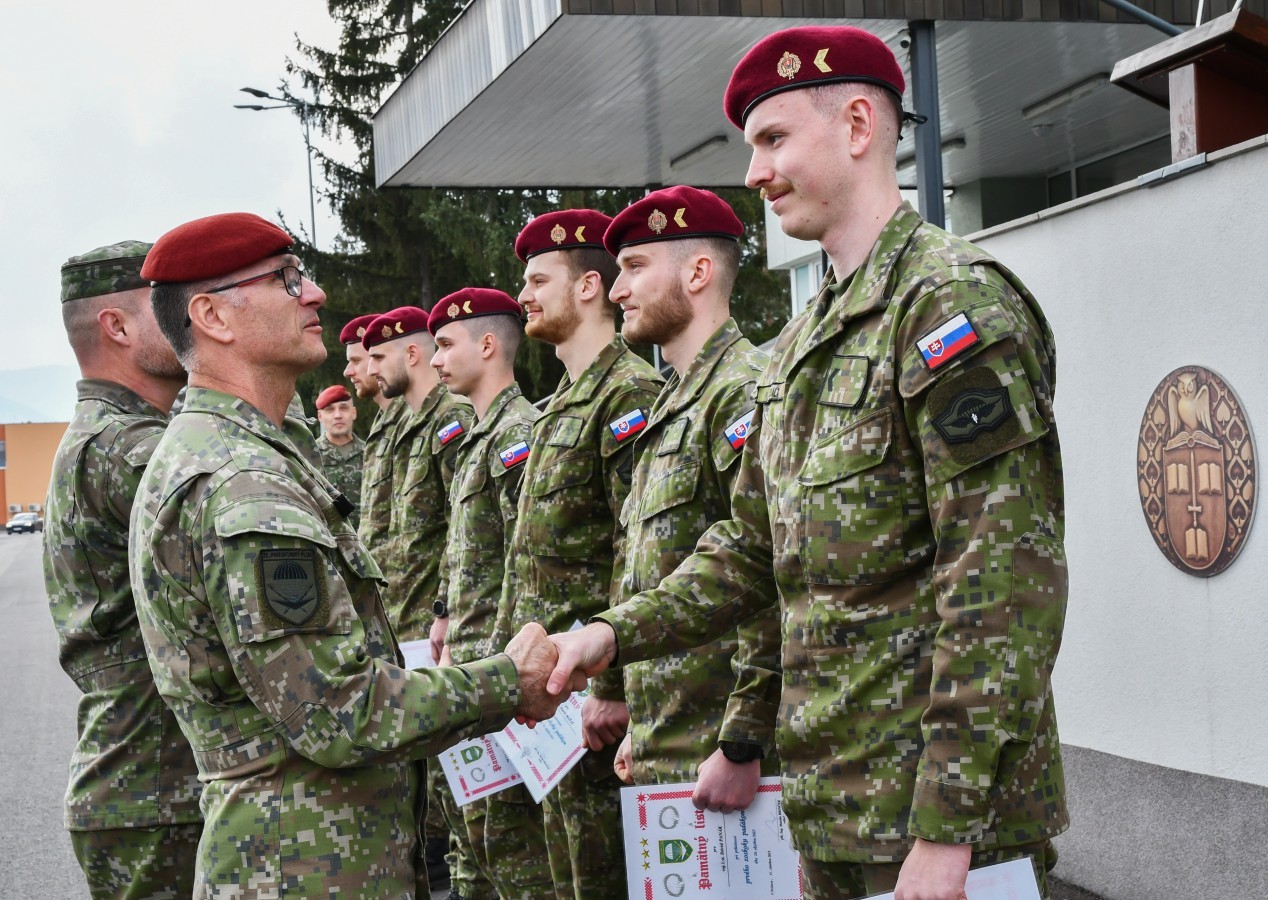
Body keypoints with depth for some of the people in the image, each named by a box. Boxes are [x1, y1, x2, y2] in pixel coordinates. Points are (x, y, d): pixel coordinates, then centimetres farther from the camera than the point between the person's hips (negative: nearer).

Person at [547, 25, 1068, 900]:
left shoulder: (957, 302, -14)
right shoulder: (804, 342, 15)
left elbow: (1008, 582, -21)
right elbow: (755, 547, 20)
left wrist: (949, 829, -23)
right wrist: (616, 633, 7)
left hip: (945, 807, -8)